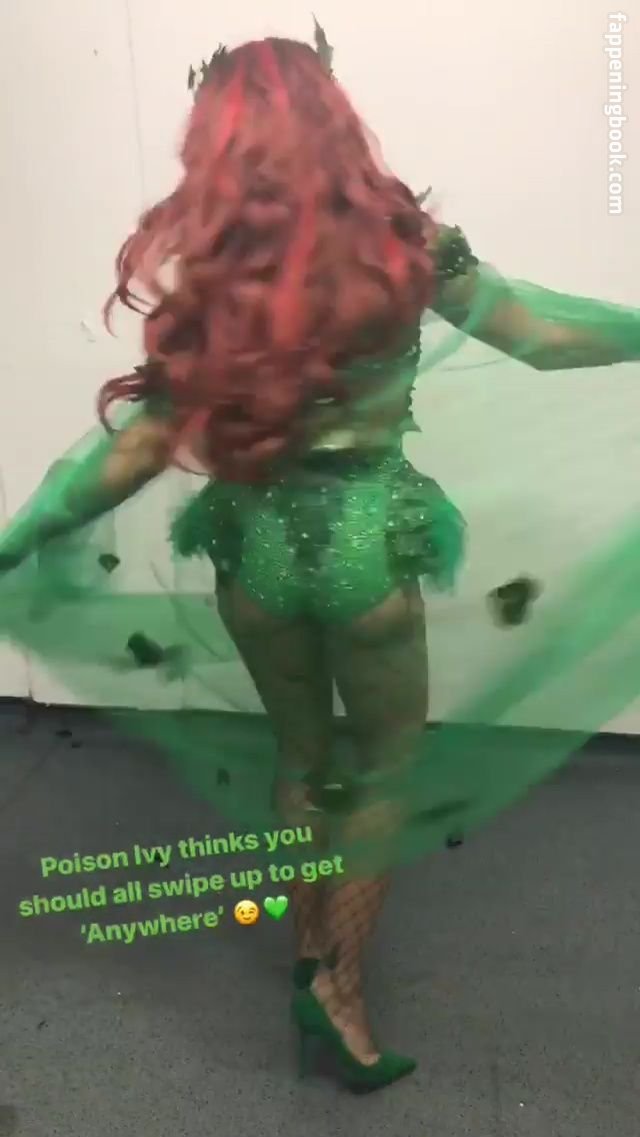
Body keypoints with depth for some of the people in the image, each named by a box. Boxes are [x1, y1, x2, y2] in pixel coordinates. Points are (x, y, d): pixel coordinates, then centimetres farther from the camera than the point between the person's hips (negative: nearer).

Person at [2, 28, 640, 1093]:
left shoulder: (202, 268, -7)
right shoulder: (401, 237, -9)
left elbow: (148, 444, -7)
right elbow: (542, 337, -3)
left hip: (255, 547, 3)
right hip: (365, 545, -2)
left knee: (300, 758, 24)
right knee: (385, 771, 20)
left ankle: (310, 954, 40)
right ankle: (339, 982, 22)